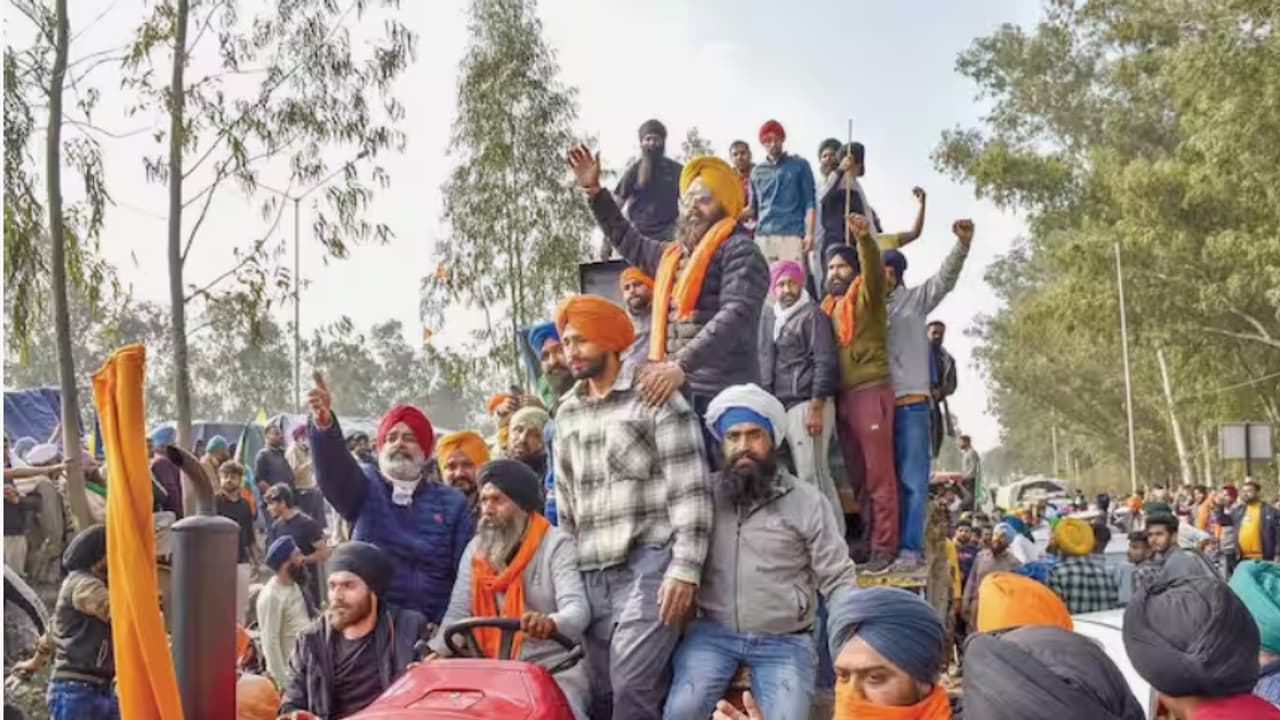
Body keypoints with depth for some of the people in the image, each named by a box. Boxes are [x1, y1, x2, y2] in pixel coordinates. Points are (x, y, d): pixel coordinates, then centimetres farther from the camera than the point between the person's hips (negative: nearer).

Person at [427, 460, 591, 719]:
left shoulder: (556, 544, -6)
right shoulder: (476, 549, 11)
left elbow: (577, 608, -19)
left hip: (553, 666, -5)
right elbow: (458, 611, 7)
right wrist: (436, 652, -10)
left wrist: (551, 623, -41)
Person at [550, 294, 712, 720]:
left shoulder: (655, 398, -3)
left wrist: (685, 569, -16)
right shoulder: (566, 415, 17)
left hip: (648, 564, -6)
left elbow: (689, 490, -9)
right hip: (592, 573, 7)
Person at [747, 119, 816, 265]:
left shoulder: (800, 165, 9)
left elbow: (810, 202, 4)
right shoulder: (757, 171, 17)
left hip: (792, 234, -3)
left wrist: (809, 234, -7)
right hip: (763, 237, 3)